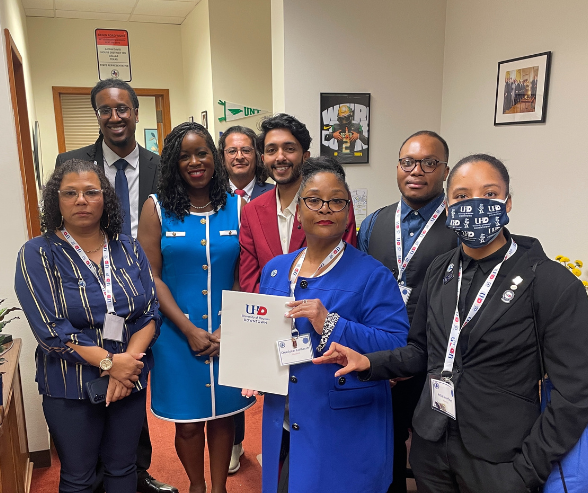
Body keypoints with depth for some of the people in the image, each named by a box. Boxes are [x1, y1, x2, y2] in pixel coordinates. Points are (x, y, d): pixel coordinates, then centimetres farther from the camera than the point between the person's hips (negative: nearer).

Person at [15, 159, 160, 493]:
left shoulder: (129, 249, 1)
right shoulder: (38, 254, -9)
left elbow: (150, 313, -3)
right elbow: (50, 330, -16)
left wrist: (129, 360, -17)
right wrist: (109, 362, -19)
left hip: (131, 380, 3)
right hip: (71, 388, -3)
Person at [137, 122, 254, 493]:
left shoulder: (237, 207, 0)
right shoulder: (157, 208, -3)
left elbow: (244, 277, 0)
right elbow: (152, 278, -5)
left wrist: (227, 329, -10)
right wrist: (190, 331, -11)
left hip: (229, 334, 1)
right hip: (178, 335, -1)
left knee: (223, 416, 14)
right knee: (188, 422, 12)